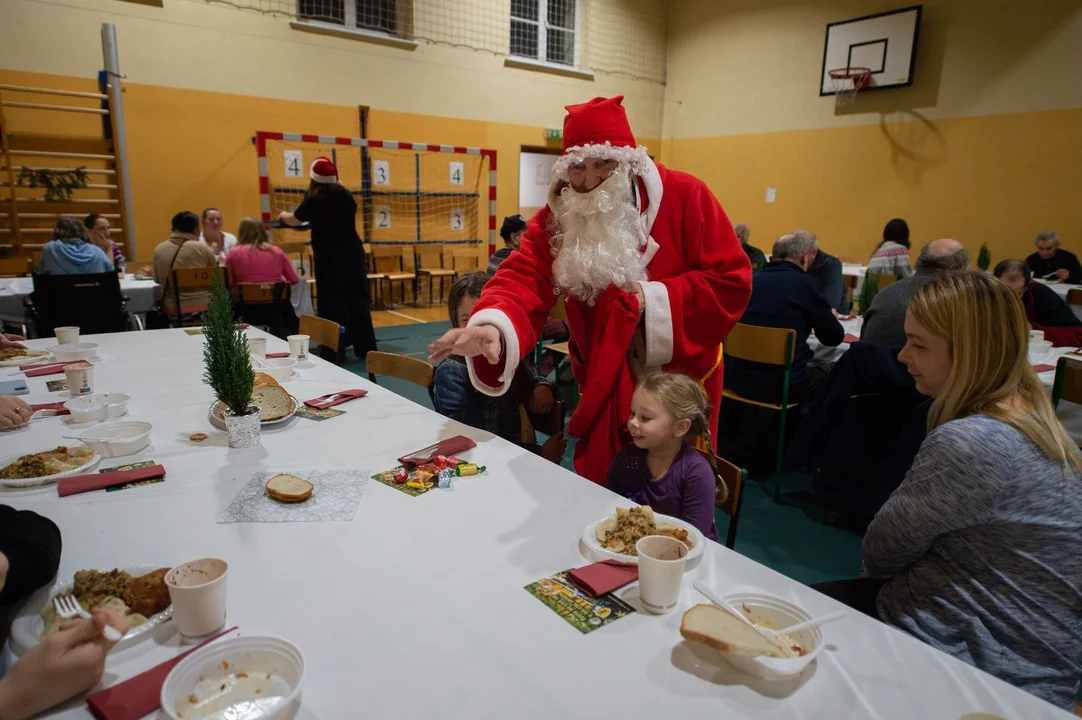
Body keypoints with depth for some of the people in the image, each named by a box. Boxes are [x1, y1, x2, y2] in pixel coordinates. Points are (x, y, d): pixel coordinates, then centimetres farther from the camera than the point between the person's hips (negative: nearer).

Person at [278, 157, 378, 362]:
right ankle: (366, 349, 13)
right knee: (358, 299, 8)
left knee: (332, 303, 0)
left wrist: (283, 216, 33)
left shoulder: (315, 201, -8)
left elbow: (294, 221, 9)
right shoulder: (347, 196, 6)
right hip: (353, 254, 5)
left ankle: (335, 353, 2)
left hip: (330, 258, -5)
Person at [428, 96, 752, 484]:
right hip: (603, 390, 2)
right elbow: (523, 281, -22)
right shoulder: (555, 218, -7)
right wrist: (494, 327, -43)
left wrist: (657, 301, -22)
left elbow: (731, 281, -14)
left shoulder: (684, 196, -13)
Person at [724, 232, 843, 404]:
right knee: (830, 372, 22)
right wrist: (831, 317, 25)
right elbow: (834, 337, 3)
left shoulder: (750, 280, 7)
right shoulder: (804, 283, -6)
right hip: (785, 384, -5)